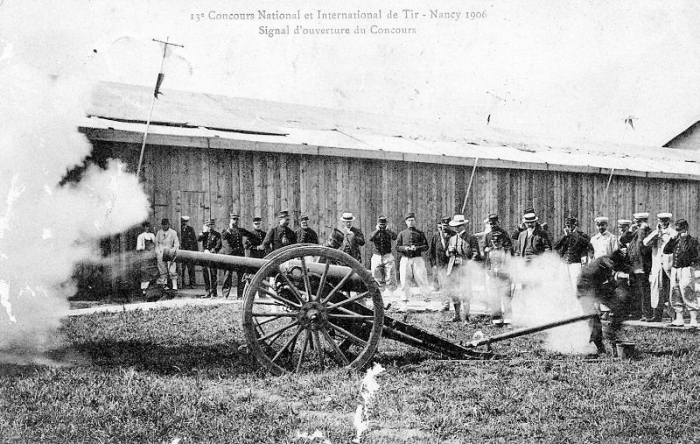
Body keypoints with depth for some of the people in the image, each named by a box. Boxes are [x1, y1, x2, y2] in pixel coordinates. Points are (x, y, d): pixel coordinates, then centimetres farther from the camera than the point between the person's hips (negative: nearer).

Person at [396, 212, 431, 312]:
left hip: (417, 259, -1)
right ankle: (404, 304, 4)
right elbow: (397, 247, 7)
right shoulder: (402, 234, 12)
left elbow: (426, 246, 3)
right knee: (405, 282, 0)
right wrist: (405, 248, -12)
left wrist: (417, 248, -15)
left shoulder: (420, 233, 9)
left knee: (421, 279, -6)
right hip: (405, 259, 1)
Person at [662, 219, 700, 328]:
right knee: (675, 296, 9)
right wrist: (672, 239, 1)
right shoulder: (676, 241, 15)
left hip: (686, 270, -7)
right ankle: (679, 320, 18)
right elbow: (665, 250, 7)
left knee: (688, 295, -9)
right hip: (674, 270, 7)